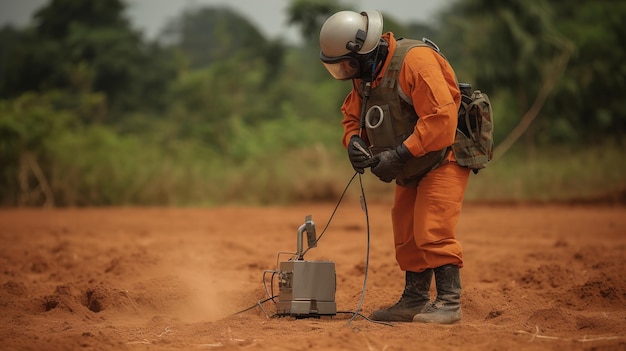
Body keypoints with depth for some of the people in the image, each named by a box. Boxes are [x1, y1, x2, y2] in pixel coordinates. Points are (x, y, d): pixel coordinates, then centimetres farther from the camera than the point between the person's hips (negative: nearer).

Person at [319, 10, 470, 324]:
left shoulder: (415, 60, -27)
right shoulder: (364, 74, 2)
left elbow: (441, 117, -32)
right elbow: (352, 115, 12)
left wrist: (399, 154, -32)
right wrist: (354, 141, -12)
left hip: (443, 160, -9)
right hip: (412, 169, 9)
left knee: (433, 232, -16)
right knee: (407, 237, 11)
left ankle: (448, 303, -9)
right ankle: (414, 301, 21)